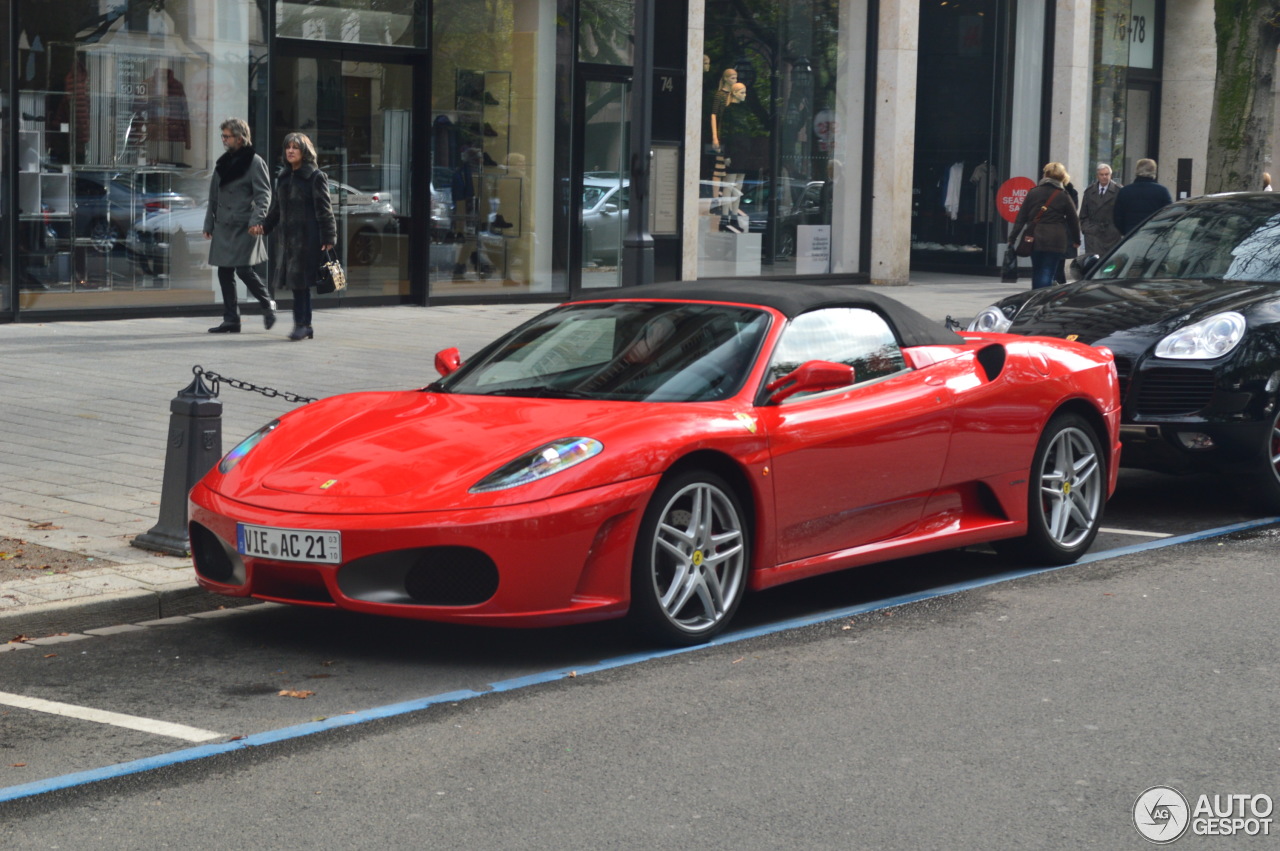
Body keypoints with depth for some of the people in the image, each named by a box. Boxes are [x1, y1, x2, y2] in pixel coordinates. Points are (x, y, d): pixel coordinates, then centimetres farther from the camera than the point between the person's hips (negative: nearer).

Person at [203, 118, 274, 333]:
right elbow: (214, 195, 20)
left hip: (245, 227, -7)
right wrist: (209, 224, 17)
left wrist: (256, 220, -23)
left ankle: (267, 304, 12)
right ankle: (230, 320, 10)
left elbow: (264, 195, -11)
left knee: (244, 269, -12)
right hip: (223, 227, 7)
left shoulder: (254, 162, -5)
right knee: (224, 273, 5)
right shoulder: (223, 162, 16)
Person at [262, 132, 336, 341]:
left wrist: (328, 238, -11)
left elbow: (324, 210, -6)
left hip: (308, 237, -7)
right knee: (297, 282, 6)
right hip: (288, 236, 7)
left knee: (300, 281, -11)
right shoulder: (283, 177, 17)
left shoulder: (316, 177, -3)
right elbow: (276, 208, 25)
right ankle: (305, 326, 11)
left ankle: (301, 324, -9)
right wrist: (265, 226, 15)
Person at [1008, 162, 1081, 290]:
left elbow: (1021, 218, 3)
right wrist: (1076, 240, 18)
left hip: (1035, 240, 3)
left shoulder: (1033, 193, 4)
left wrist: (1012, 237, 5)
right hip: (1055, 241, -2)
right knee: (1047, 273, -3)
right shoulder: (1064, 196, -1)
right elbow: (1073, 220, 5)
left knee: (1036, 273, 17)